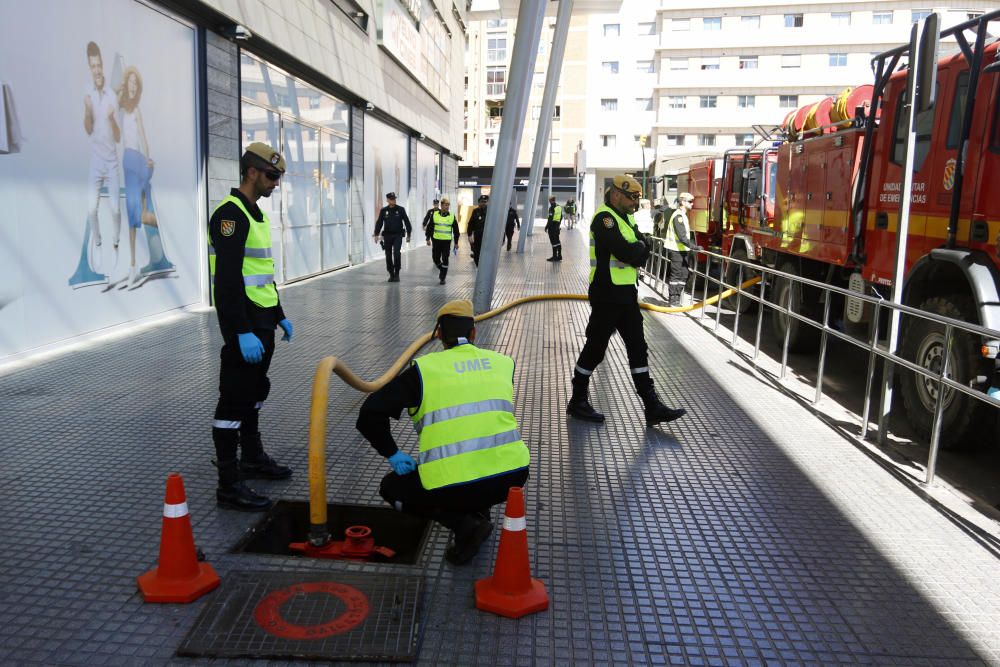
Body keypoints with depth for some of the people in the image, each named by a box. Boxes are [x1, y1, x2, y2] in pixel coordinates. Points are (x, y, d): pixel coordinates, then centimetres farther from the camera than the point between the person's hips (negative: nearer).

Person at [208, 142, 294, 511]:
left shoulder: (257, 213, 15)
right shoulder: (230, 213, -16)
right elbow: (228, 279, -24)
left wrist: (279, 315, 23)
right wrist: (242, 332, -28)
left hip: (262, 318, 10)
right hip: (242, 321, -10)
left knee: (255, 391, 20)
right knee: (234, 399, -5)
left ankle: (253, 458, 35)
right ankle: (229, 485, 3)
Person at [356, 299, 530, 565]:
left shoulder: (423, 369, 2)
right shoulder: (503, 363, 13)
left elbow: (370, 414, -3)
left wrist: (393, 454, 12)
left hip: (452, 487, -4)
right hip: (512, 476, 4)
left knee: (392, 488, 25)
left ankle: (464, 523, 5)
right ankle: (478, 512, 22)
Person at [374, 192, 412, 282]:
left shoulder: (400, 210, 1)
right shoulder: (383, 210, 6)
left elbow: (406, 222, 5)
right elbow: (379, 223, 7)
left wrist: (409, 234, 4)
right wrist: (376, 234, 0)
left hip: (398, 235, -2)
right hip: (387, 236, 2)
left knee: (396, 253, -17)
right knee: (388, 256, 5)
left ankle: (397, 274, -5)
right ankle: (391, 274, 17)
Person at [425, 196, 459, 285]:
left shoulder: (452, 216, 2)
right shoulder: (434, 215, 2)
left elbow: (456, 230, 8)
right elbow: (429, 227, 8)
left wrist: (456, 242, 8)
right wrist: (428, 238, 4)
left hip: (447, 241, -1)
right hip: (436, 240, 1)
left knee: (445, 260, -3)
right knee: (435, 258, 7)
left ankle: (443, 278, 5)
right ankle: (441, 269, 35)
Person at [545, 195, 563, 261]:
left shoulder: (552, 207, -14)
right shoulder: (559, 207, 11)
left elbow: (550, 218, -19)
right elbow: (561, 217, 16)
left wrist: (546, 226, -13)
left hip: (552, 226, -8)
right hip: (557, 226, 8)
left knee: (553, 242, -4)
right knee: (557, 241, 14)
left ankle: (554, 257, -2)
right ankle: (559, 256, 17)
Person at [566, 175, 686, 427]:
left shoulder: (626, 218, 16)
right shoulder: (605, 218, -16)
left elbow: (643, 247, 8)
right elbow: (625, 252, -25)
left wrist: (636, 250, -13)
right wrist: (640, 248, -5)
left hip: (626, 293, 10)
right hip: (607, 294, -9)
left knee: (638, 348, 9)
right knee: (595, 348, 1)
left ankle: (652, 407, 14)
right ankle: (577, 402, 16)